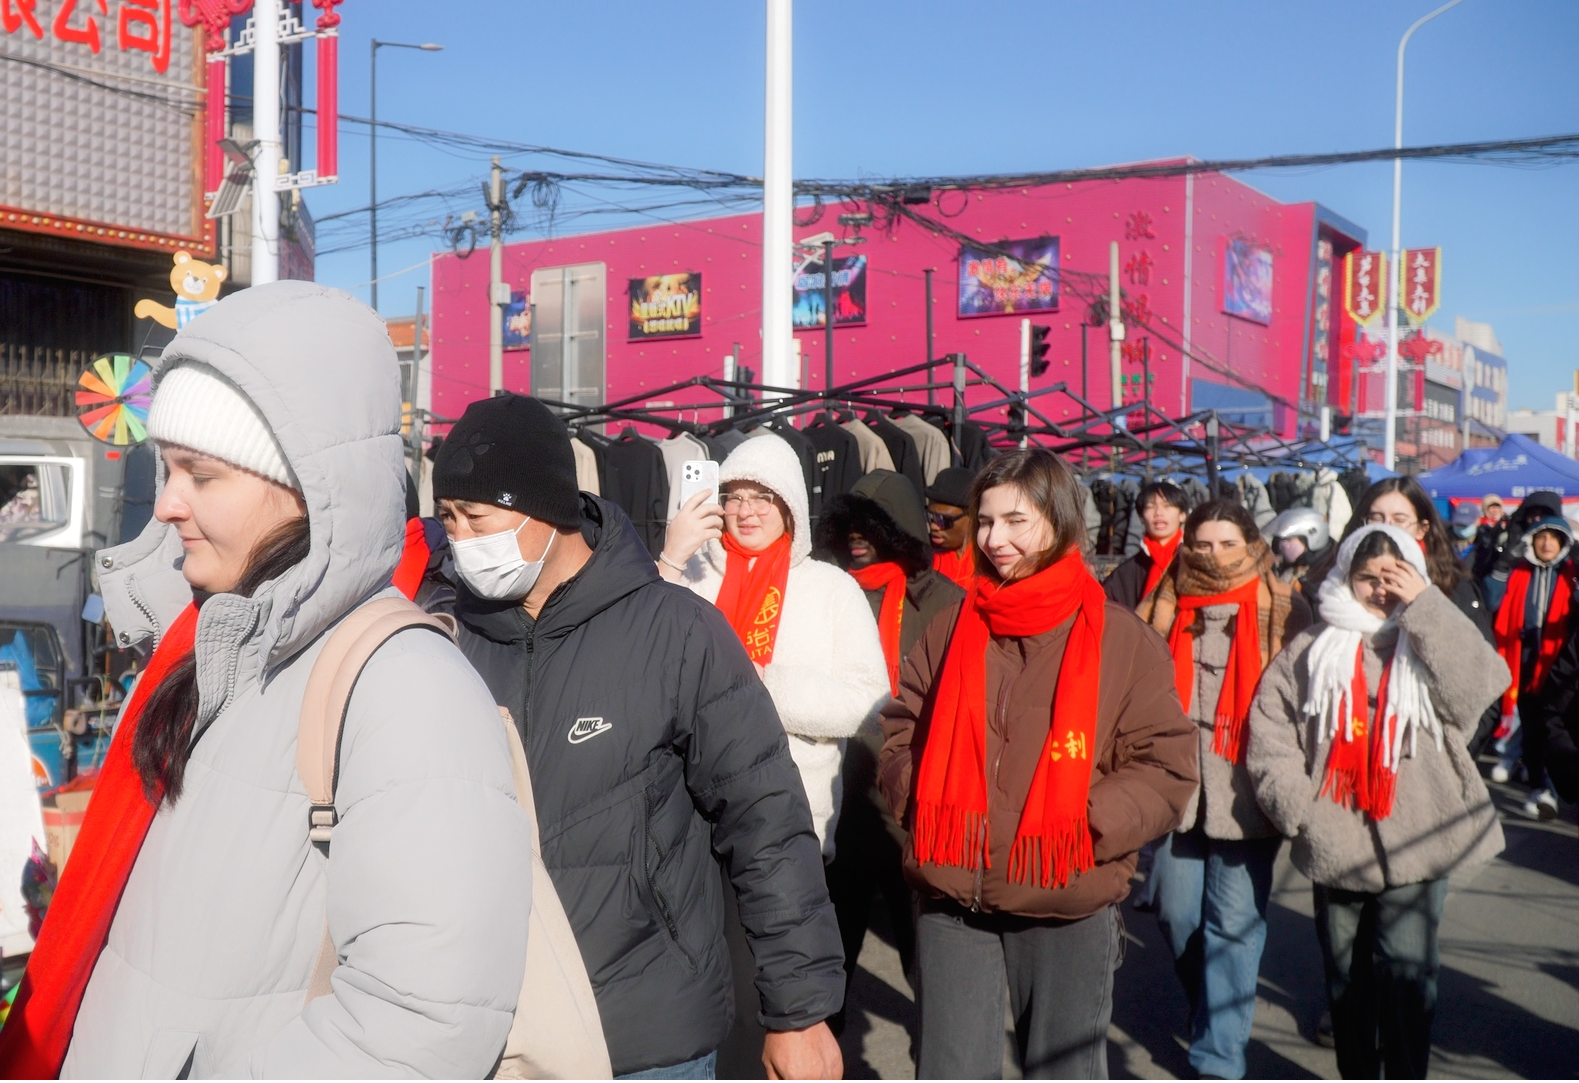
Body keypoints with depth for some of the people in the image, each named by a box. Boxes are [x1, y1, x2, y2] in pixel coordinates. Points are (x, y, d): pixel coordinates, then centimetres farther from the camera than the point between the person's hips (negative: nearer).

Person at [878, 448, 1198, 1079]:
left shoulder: (1121, 637, -4)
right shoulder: (951, 628, 6)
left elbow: (1167, 768, -4)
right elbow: (901, 733, 14)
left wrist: (1088, 823, -17)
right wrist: (919, 802, -3)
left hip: (1068, 906, -2)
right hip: (951, 897, 3)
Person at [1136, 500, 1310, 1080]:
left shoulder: (1284, 612, -1)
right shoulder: (1165, 608, 6)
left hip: (1246, 794, -3)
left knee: (1233, 925, 1)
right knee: (1176, 914, 12)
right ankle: (1213, 1010, 38)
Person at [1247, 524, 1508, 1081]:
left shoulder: (1433, 639, 3)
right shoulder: (1309, 651, 5)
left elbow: (1478, 687, -18)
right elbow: (1270, 738, 1)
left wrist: (1424, 606, -16)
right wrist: (1300, 807, -12)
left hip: (1416, 847, -2)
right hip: (1335, 849, 2)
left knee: (1405, 975, -7)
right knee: (1346, 978, 15)